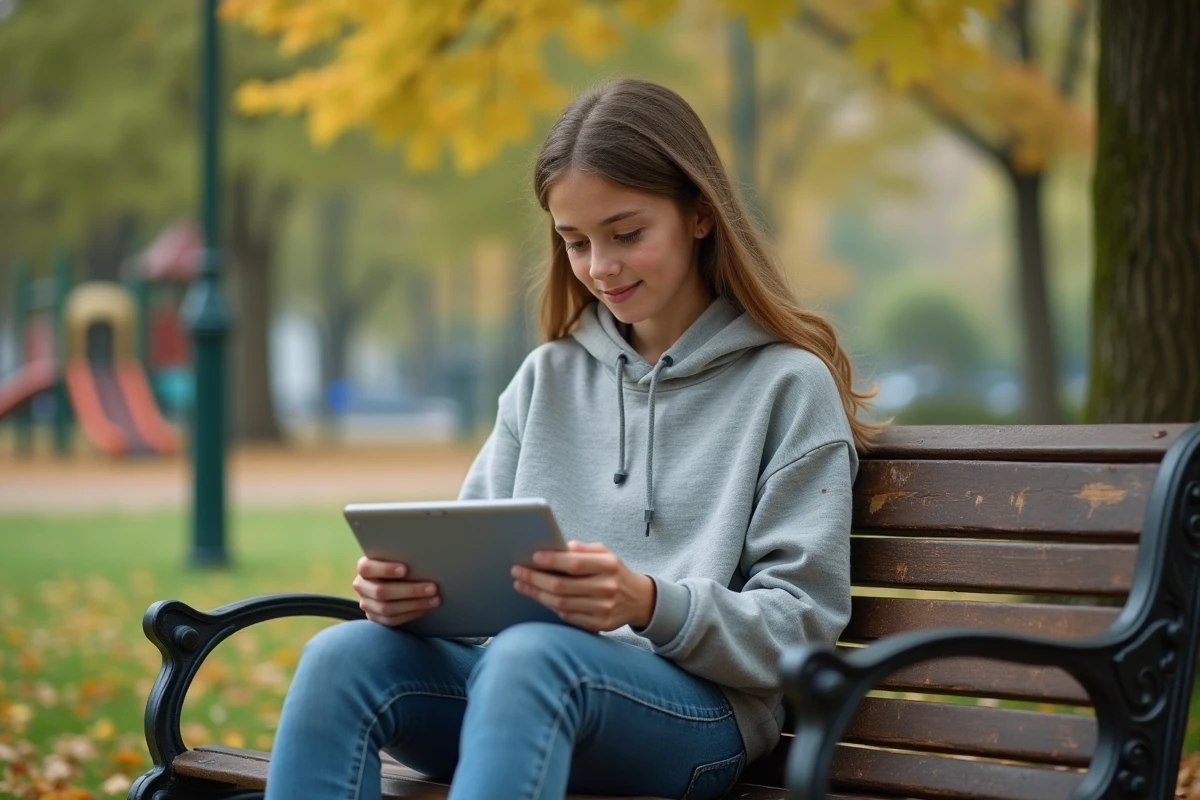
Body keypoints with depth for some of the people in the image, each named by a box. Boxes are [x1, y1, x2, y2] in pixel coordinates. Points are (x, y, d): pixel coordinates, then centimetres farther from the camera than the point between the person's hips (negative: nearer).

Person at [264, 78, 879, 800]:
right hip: (520, 683, 5)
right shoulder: (547, 378, 22)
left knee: (531, 657, -39)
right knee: (342, 654, -27)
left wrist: (650, 604, -21)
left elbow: (798, 625, -2)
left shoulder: (788, 383, 6)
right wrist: (405, 584, -8)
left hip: (696, 704, -5)